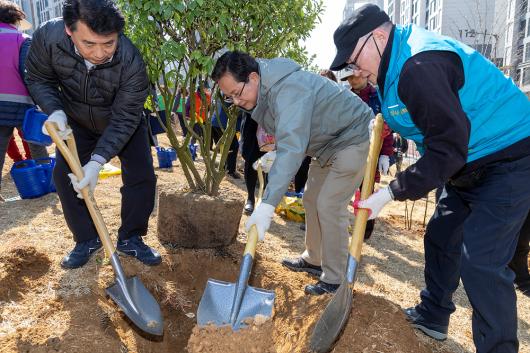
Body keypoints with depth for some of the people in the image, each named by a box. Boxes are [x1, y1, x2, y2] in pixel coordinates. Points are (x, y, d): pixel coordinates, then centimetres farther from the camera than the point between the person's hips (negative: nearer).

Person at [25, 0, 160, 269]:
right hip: (76, 122, 2)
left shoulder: (131, 63, -37)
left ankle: (130, 239, 9)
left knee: (142, 177, -10)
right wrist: (55, 111, -31)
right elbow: (39, 79, -11)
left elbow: (124, 120, -31)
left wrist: (97, 161, -40)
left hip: (122, 123, -2)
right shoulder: (47, 37, -30)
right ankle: (86, 240, 16)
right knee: (64, 176, -3)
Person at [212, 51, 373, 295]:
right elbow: (288, 138, 11)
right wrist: (273, 156, -7)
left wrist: (267, 204, -48)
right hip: (327, 143, 10)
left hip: (352, 138, -10)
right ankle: (313, 260, 29)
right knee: (311, 200, 14)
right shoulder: (264, 93, -1)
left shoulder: (288, 89, -34)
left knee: (329, 205, -14)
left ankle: (335, 279, 0)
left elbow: (292, 147, -44)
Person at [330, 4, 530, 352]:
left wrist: (392, 192, -26)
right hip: (470, 165, 11)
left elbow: (449, 149, -30)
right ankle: (433, 317, 33)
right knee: (441, 237, 15)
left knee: (480, 261, -14)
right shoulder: (400, 60, 5)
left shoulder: (421, 67, -28)